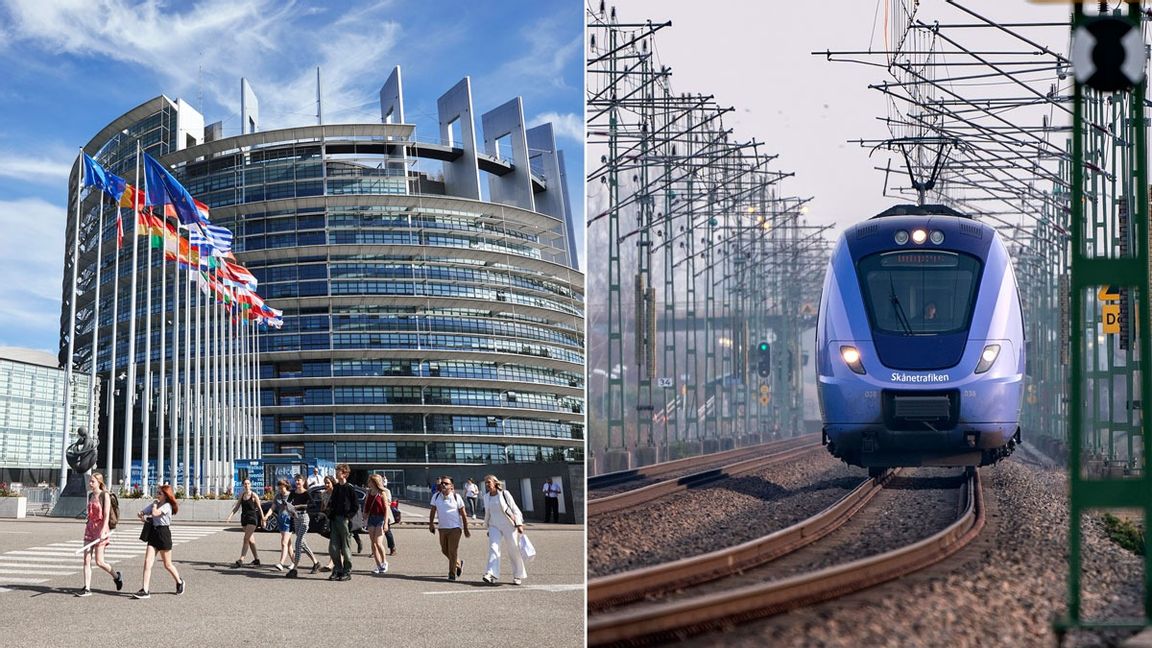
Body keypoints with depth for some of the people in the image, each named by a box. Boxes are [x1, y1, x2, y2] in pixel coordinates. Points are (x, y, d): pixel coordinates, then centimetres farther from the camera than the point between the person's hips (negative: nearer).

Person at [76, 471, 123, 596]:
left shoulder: (105, 495, -8)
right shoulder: (91, 495, 13)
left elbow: (106, 515, -14)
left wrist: (103, 531, -22)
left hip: (100, 528, -7)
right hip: (90, 528, 7)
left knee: (99, 561, -4)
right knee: (87, 560, -1)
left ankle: (116, 576, 21)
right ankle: (87, 588, 0)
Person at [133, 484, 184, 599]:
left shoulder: (167, 506, -11)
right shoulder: (154, 504, 13)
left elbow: (155, 513, -27)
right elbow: (140, 513, 14)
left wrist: (155, 504, -9)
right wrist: (142, 516, -7)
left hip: (164, 533, -7)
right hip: (153, 533, 7)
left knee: (167, 564, 6)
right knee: (147, 562, -6)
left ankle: (179, 582, 31)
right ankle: (144, 590, -9)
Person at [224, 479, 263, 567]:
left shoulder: (254, 495, -8)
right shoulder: (242, 494, 8)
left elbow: (259, 508, -2)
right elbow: (237, 507, 10)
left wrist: (263, 519, 1)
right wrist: (230, 516, 0)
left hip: (252, 519, -6)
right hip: (244, 518, 6)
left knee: (246, 539, -14)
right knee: (250, 540, 12)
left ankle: (241, 560, -18)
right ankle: (256, 559, 22)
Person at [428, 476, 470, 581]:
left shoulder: (456, 497, -5)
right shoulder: (436, 497, 5)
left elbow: (463, 514, 1)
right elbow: (433, 511, 12)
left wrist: (466, 529, 1)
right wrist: (431, 524, 2)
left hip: (455, 528, -5)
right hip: (442, 528, 5)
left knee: (453, 551, -6)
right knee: (444, 550, 11)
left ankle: (452, 574, 3)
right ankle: (458, 564, 35)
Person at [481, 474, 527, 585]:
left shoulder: (504, 494, -6)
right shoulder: (486, 497, 8)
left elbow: (515, 509, -5)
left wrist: (519, 524, -12)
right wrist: (488, 527, 22)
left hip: (509, 526, -3)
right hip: (494, 526, 4)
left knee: (513, 551, 2)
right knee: (493, 548, -17)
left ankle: (518, 576, 17)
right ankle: (491, 574, -29)